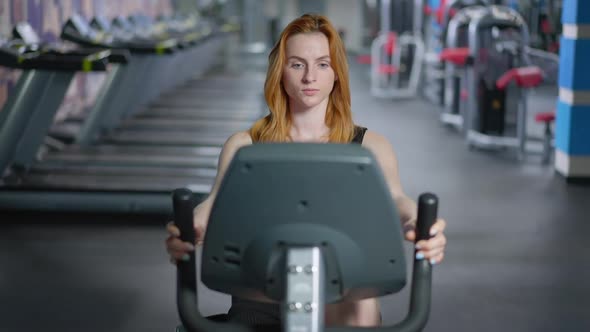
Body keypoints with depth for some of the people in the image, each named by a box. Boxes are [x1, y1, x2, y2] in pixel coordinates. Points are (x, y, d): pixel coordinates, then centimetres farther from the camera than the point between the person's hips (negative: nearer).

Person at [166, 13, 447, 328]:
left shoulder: (368, 145, 9)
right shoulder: (244, 145, 9)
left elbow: (394, 198, -9)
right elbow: (217, 202, -7)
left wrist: (416, 225, -36)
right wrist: (188, 232, -34)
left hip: (340, 302, 0)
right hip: (261, 298, 0)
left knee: (361, 305, -35)